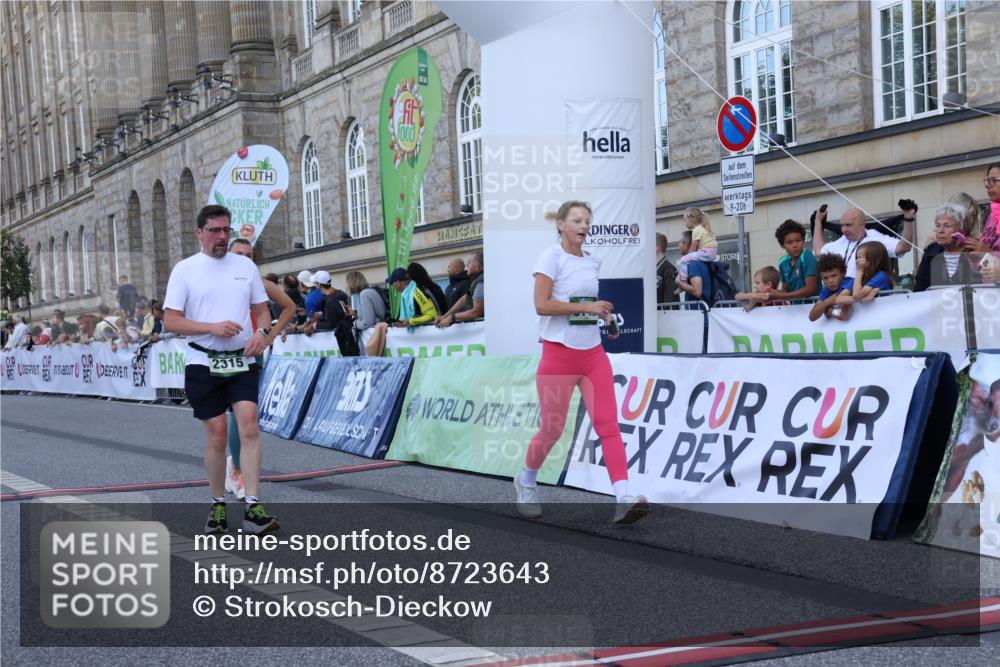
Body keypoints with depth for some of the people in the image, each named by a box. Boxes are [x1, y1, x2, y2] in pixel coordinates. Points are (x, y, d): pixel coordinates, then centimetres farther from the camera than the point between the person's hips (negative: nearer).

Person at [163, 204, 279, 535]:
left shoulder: (245, 266, 9)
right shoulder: (185, 269, 0)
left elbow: (261, 309, 15)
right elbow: (171, 320, -5)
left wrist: (262, 332, -7)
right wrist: (214, 327, -18)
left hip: (242, 362, 2)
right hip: (204, 363, -2)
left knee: (249, 427, -13)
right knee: (217, 436, 1)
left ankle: (253, 508, -16)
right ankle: (218, 505, 19)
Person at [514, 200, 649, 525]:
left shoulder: (593, 261, 12)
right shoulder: (551, 256, -7)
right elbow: (541, 305, -17)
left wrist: (606, 316, 9)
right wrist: (586, 307, -19)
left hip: (593, 352, 5)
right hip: (559, 352, -5)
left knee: (608, 423, -9)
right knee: (553, 428, 4)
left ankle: (624, 499, -17)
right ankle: (526, 480, 32)